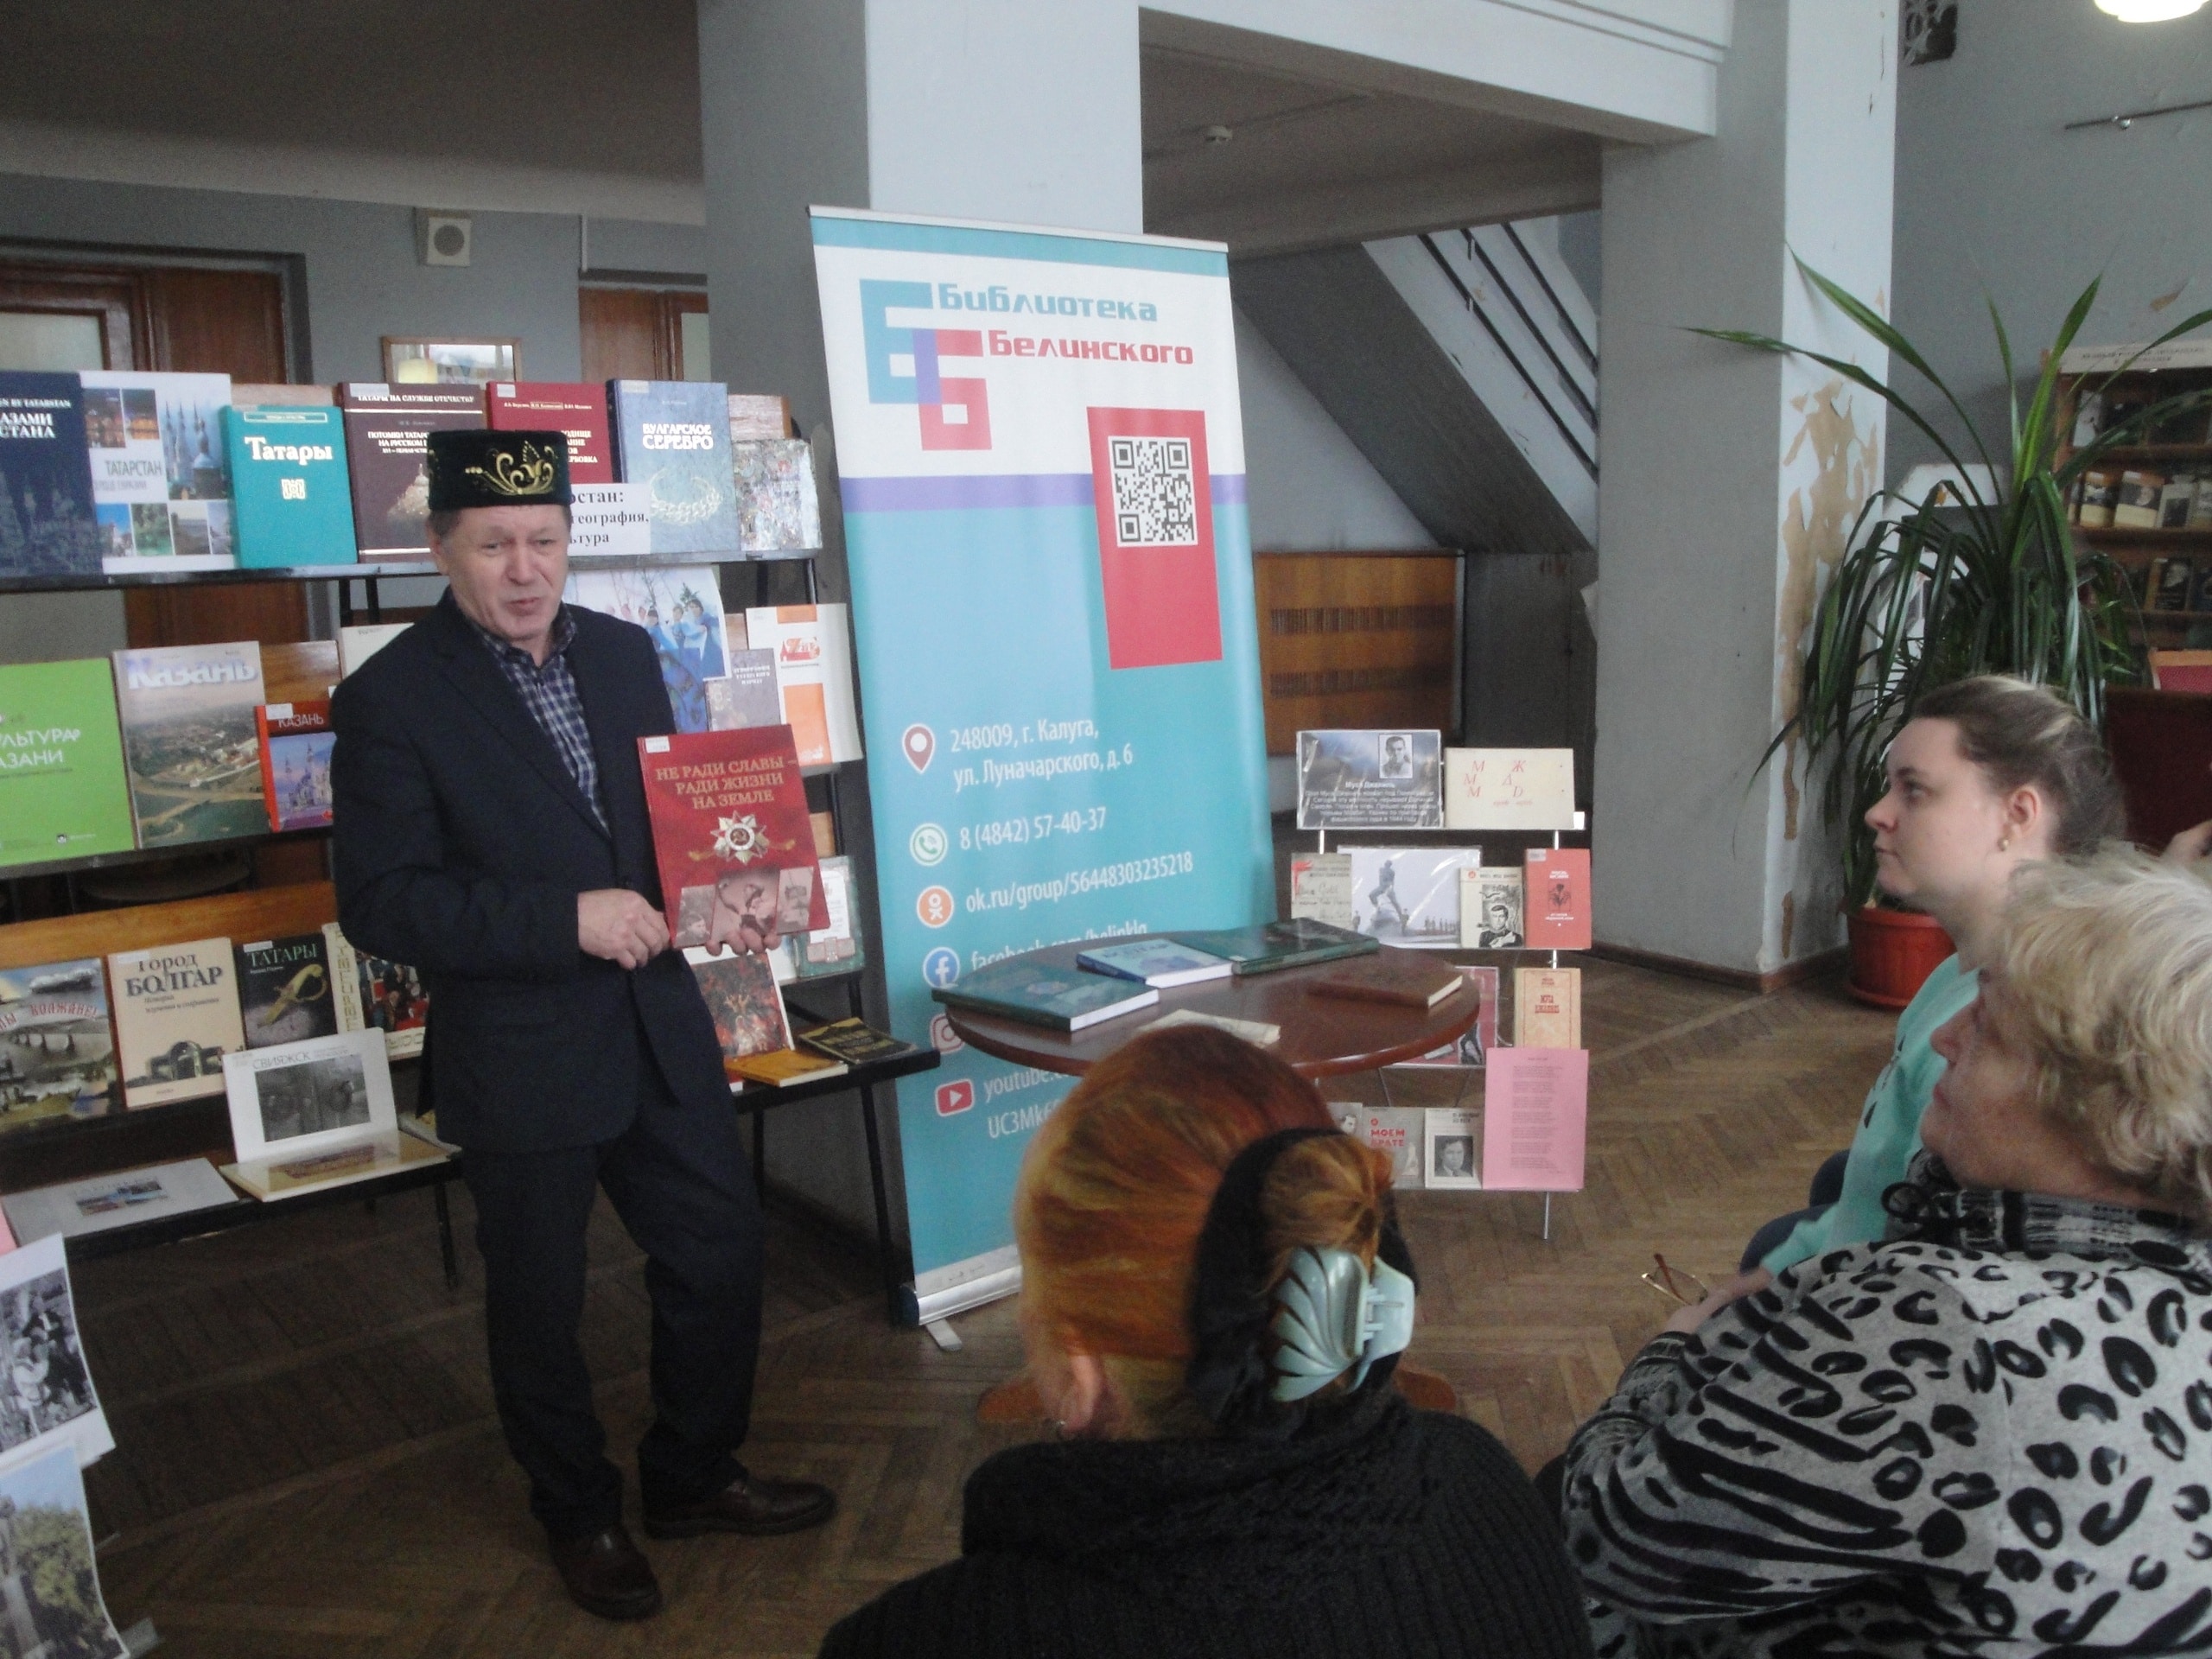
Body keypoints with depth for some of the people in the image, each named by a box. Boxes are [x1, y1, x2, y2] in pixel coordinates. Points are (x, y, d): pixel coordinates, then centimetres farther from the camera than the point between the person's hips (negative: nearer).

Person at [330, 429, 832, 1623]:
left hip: (660, 1029, 5)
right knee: (537, 1302, 13)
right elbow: (380, 903, -17)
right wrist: (567, 920, -24)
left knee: (720, 1253, 14)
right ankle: (579, 1516, 37)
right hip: (519, 1057, -5)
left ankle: (695, 1478, 38)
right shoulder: (392, 698, -12)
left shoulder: (623, 653, 5)